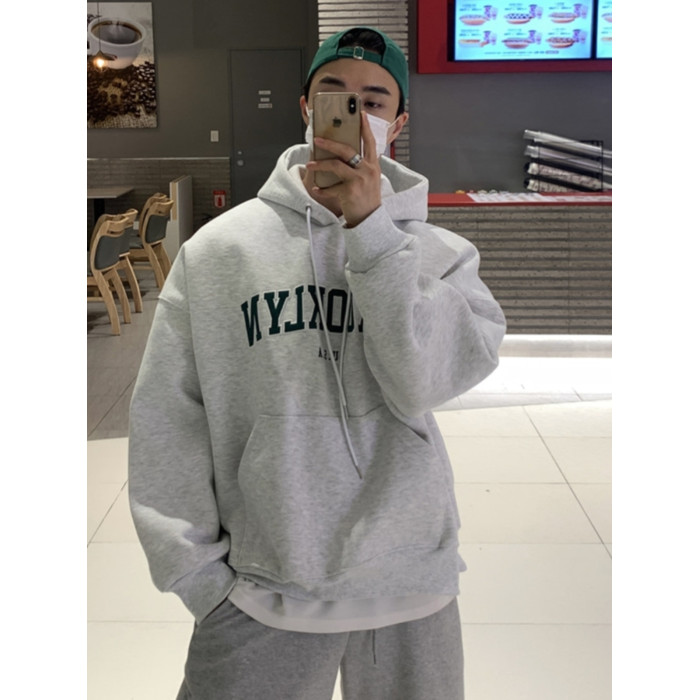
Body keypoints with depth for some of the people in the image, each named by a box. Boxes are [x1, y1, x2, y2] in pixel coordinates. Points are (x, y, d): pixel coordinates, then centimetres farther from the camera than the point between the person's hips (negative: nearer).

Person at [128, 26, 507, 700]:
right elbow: (165, 422, -1)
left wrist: (370, 227, -20)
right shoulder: (216, 250, -2)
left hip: (410, 593, 1)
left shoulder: (443, 253, -1)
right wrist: (199, 574, -4)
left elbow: (424, 382, -18)